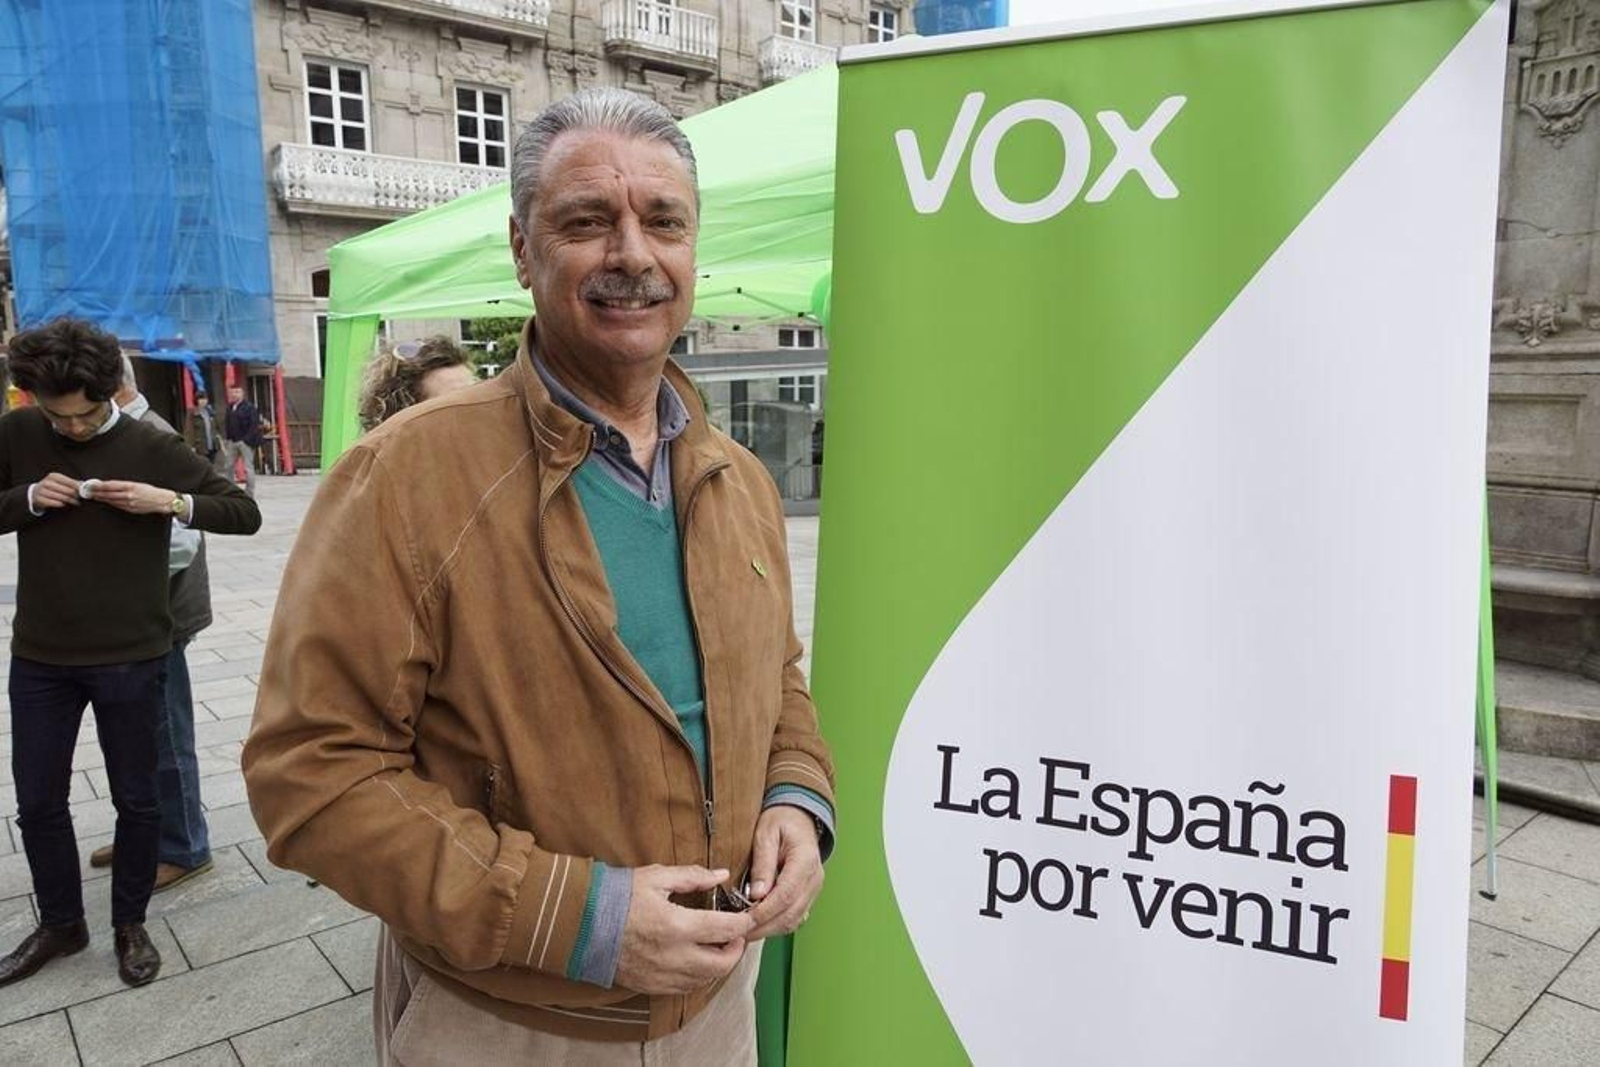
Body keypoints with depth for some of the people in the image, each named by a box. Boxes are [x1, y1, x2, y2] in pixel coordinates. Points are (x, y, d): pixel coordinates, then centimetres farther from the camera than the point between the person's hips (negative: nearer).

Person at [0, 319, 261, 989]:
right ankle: (60, 924, 35)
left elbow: (245, 513, -7)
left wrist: (171, 501, -22)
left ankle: (130, 924, 30)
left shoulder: (152, 448, -7)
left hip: (130, 659, -2)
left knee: (136, 799, 10)